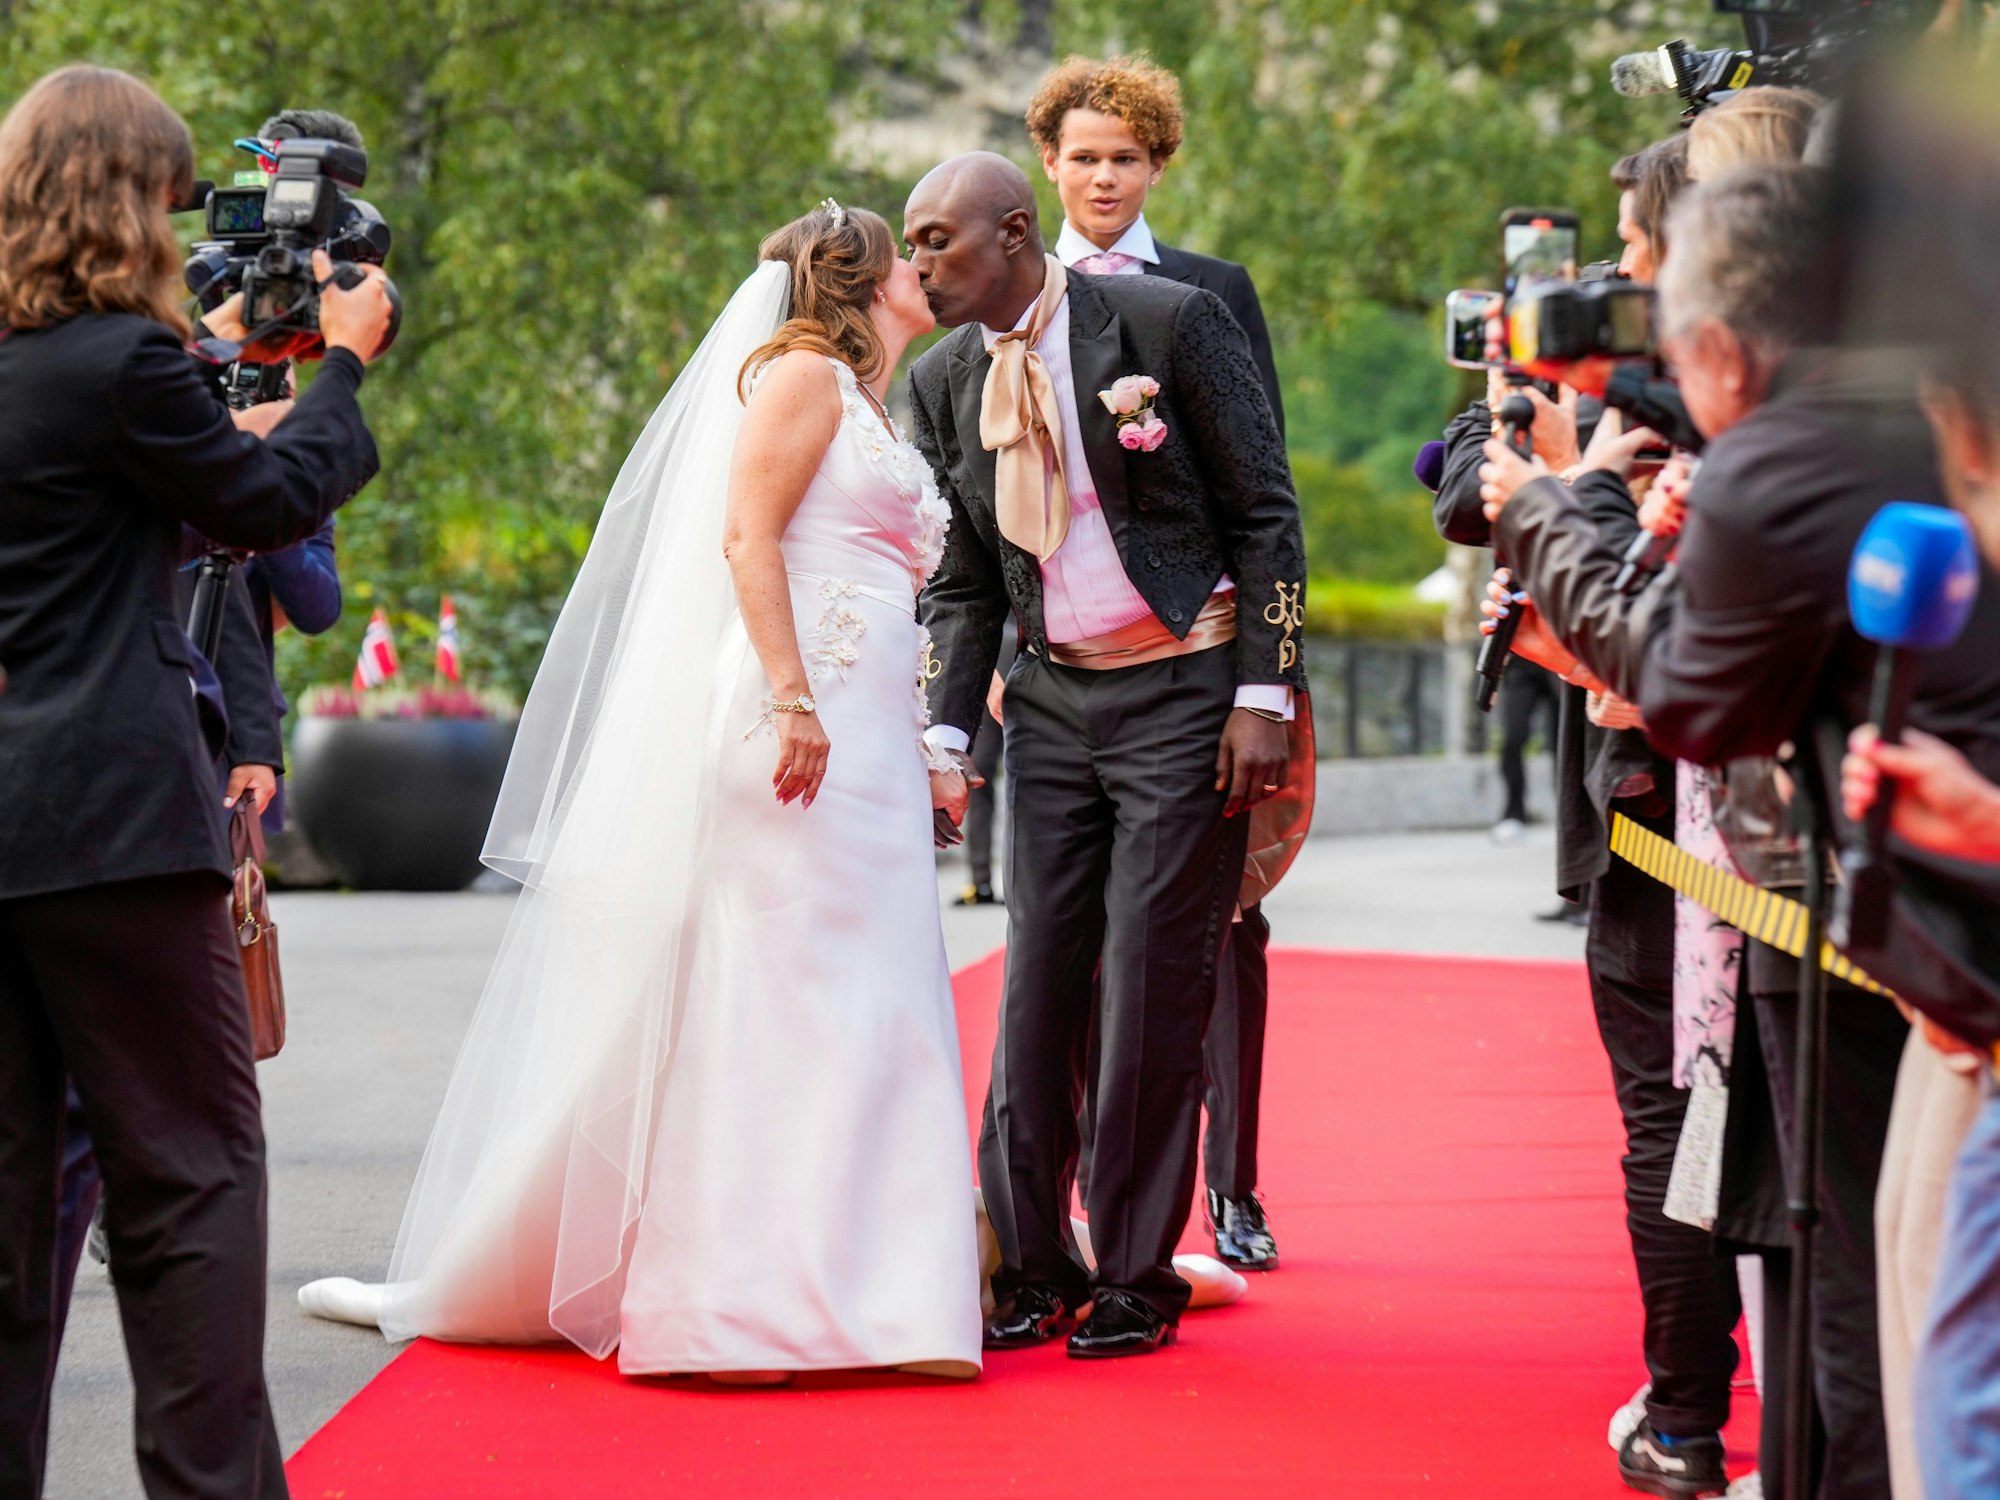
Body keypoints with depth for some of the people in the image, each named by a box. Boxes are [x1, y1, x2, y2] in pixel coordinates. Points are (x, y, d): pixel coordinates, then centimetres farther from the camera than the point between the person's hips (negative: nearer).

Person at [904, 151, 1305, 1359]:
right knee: (1039, 975, 2)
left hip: (1185, 691, -5)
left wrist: (1265, 697, -12)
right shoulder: (944, 383, 5)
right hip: (1054, 697, 5)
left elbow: (1267, 512, -7)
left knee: (1154, 982, -5)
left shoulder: (1168, 322, -10)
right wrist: (944, 735, 1)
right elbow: (962, 579, 12)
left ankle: (1140, 1277, 6)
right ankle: (1034, 1267, 12)